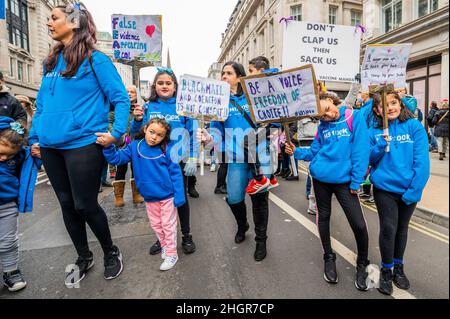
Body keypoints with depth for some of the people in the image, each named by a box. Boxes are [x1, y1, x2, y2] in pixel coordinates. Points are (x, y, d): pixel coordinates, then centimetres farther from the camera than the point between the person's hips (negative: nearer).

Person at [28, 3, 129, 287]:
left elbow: (121, 99, -7)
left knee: (85, 205, -1)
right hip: (51, 147, 7)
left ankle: (111, 252, 26)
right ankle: (84, 258, 33)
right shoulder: (52, 61, 15)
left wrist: (116, 133, -16)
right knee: (67, 205, 13)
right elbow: (42, 104, 19)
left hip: (83, 145, -7)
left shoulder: (95, 59, -4)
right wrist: (34, 138, 13)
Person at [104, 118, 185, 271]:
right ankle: (164, 245, 43)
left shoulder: (166, 150, -16)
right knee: (155, 224, 20)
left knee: (168, 225, 9)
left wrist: (179, 195, -16)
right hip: (149, 197, 4)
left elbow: (175, 173, -14)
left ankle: (171, 253, 25)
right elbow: (116, 159, -6)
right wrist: (108, 147, -26)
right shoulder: (134, 147, -6)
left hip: (167, 195, -4)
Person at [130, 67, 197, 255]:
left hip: (179, 161, -2)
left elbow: (193, 134, -2)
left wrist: (193, 159, -9)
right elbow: (137, 134, 5)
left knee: (181, 197, 9)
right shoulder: (148, 107, 3)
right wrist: (137, 119, -15)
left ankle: (186, 236, 26)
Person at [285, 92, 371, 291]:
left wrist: (356, 180, -12)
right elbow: (314, 152, 8)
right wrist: (297, 152, -11)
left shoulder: (354, 118, -7)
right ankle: (329, 258, 35)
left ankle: (362, 265, 23)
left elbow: (361, 150, -10)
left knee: (359, 225, -4)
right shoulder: (322, 126, 4)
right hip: (320, 178, 4)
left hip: (344, 180, -3)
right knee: (323, 217, 13)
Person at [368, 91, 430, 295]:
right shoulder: (375, 131, -1)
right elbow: (369, 159, 0)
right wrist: (381, 145, -19)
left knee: (402, 228, 15)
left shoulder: (414, 126, -6)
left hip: (409, 190, 1)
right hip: (384, 188, 0)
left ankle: (398, 267, 36)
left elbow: (422, 161, -10)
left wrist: (414, 190, -15)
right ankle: (386, 270, 18)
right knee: (388, 229, -4)